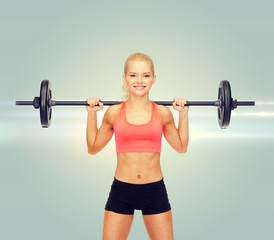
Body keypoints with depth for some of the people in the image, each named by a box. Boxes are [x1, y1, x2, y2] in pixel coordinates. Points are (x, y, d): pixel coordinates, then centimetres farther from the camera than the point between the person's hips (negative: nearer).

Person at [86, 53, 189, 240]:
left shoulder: (163, 113, 1)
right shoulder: (114, 113, 0)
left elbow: (181, 147, 13)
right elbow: (93, 148, 10)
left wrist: (184, 114, 5)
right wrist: (92, 113, 4)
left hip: (155, 191, 1)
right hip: (121, 190, 0)